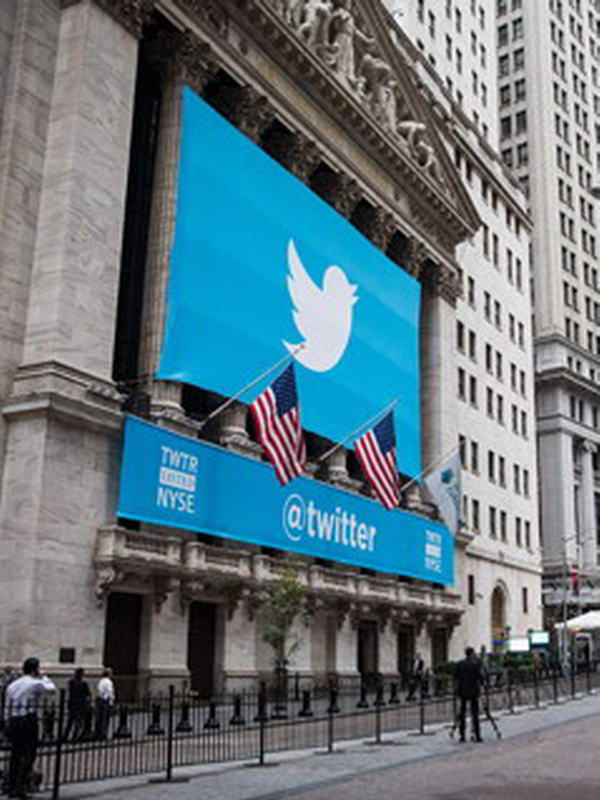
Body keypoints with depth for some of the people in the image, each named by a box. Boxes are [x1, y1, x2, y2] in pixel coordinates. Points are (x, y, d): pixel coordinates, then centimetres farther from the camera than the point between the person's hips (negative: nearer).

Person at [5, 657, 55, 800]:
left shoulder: (12, 685, 12)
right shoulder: (36, 683, -7)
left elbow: (7, 708, 12)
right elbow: (52, 689, 10)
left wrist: (10, 723, 17)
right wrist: (43, 677, 18)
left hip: (14, 722, 6)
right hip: (29, 721, -6)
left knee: (15, 755, 13)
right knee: (29, 754, -1)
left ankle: (11, 788, 16)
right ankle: (21, 787, -6)